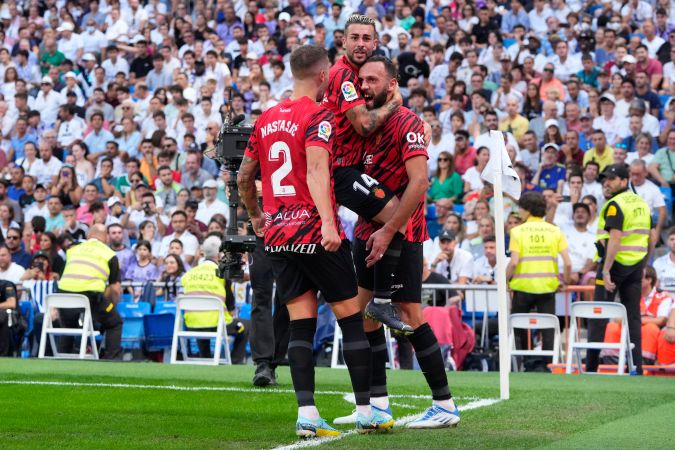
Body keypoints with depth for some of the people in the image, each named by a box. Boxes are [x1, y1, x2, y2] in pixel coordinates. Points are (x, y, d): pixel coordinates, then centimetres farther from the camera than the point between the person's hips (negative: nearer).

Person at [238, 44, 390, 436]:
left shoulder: (266, 120, 12)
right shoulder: (319, 117, -8)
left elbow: (244, 177, 19)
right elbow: (316, 170, -23)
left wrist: (256, 216, 35)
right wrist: (328, 222, -32)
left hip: (276, 234, 6)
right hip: (314, 232, -6)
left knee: (301, 324, 5)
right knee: (351, 316, 4)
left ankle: (307, 413, -4)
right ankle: (367, 411, 7)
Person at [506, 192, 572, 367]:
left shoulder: (518, 231, -3)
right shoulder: (555, 231, 4)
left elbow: (513, 262, -12)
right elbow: (568, 263, -3)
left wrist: (505, 280, 3)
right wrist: (565, 282, 13)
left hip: (523, 286, -2)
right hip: (548, 286, 2)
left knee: (518, 327, 11)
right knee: (548, 329, 5)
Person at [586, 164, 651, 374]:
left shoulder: (615, 205, -13)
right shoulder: (641, 203, 13)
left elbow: (615, 239, -22)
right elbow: (649, 239, 16)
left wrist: (606, 270, -24)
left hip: (616, 262, -7)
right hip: (637, 263, 7)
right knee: (633, 316, 8)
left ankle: (591, 367, -3)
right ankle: (636, 366, 4)